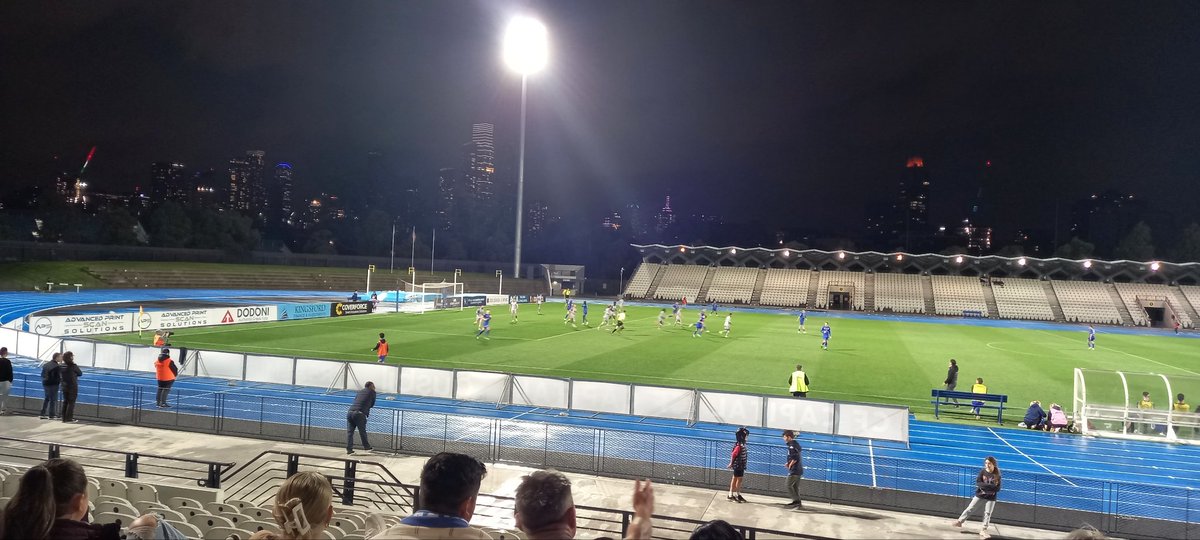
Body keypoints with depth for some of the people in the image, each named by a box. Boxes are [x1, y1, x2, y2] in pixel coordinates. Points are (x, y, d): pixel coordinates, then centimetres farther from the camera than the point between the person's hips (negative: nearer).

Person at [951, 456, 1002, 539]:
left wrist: (984, 486, -20)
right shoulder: (982, 472, -5)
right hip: (979, 495, 0)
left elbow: (997, 489, -9)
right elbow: (978, 483, -13)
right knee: (970, 509, 3)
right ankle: (959, 521, 13)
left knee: (987, 513, 2)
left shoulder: (997, 475, -5)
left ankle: (983, 530, 10)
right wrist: (991, 486, -21)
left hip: (990, 498, 0)